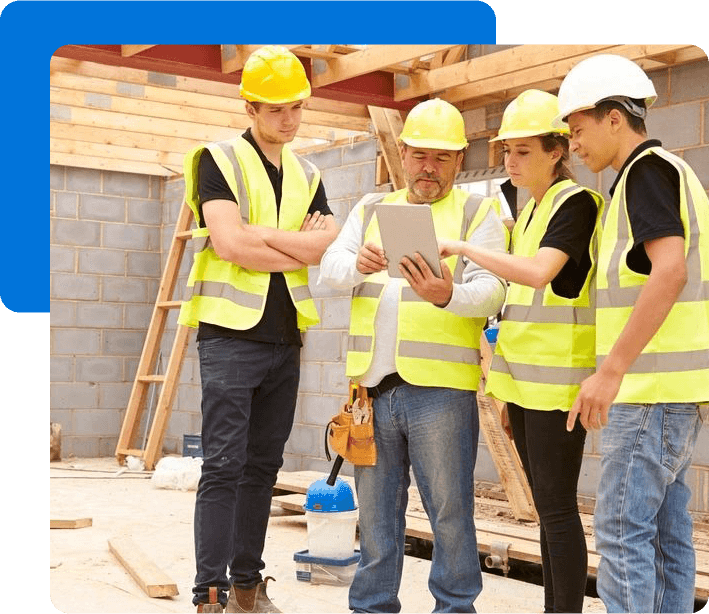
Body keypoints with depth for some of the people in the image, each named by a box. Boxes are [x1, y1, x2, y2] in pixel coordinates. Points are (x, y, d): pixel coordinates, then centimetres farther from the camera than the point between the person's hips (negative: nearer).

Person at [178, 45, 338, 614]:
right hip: (232, 335, -6)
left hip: (286, 338, 6)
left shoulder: (307, 175, 15)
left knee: (263, 466, 10)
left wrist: (260, 233, -12)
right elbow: (228, 243, -17)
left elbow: (331, 245, 0)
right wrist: (299, 248, -7)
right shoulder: (220, 159, -2)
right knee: (224, 466, -9)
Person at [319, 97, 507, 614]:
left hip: (440, 387, -4)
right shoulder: (371, 209, 18)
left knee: (450, 509, -1)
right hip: (372, 385, 4)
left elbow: (491, 290, -8)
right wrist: (357, 265, -20)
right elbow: (330, 266, 4)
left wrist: (447, 295, -30)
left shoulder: (478, 213, 5)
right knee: (376, 508, 12)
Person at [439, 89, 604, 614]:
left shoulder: (576, 202, -8)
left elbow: (539, 272, -25)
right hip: (524, 379, 9)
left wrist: (463, 248, -23)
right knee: (548, 506, 12)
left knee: (556, 505, -6)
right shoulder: (529, 211, 18)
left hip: (557, 381, -9)